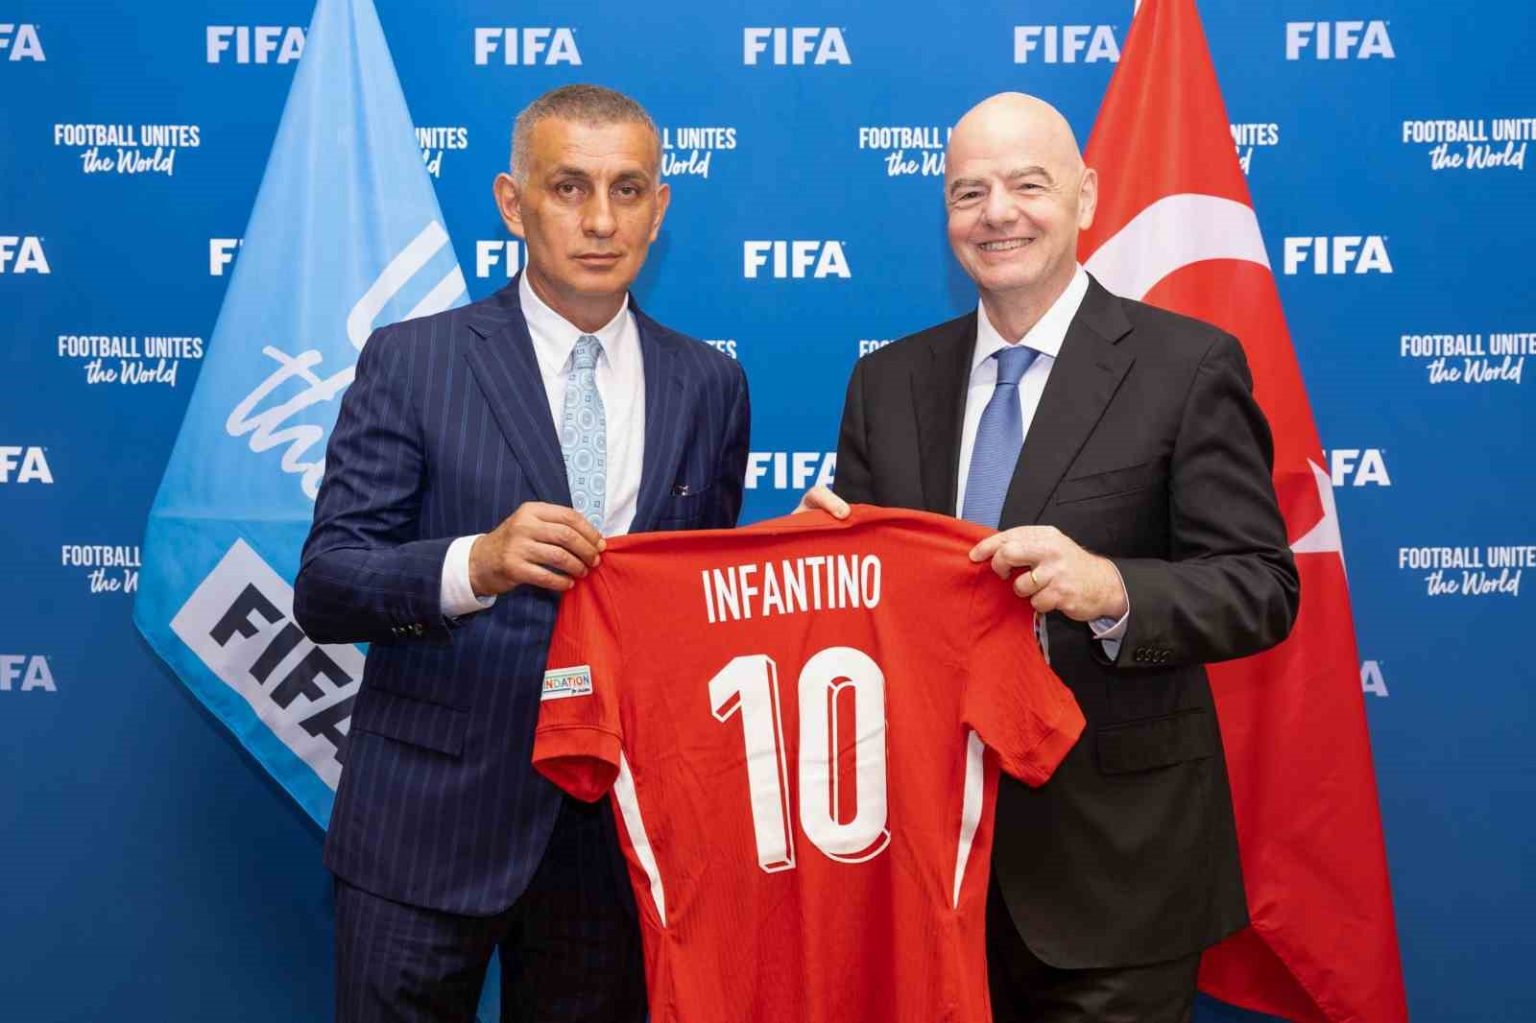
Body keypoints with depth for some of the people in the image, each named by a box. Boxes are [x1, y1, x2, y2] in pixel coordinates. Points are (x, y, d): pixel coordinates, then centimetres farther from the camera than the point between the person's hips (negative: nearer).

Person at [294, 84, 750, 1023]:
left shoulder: (710, 385, 5)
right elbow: (323, 586, -9)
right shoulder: (411, 362, -4)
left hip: (622, 822, 3)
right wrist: (475, 564, -27)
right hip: (430, 822, -2)